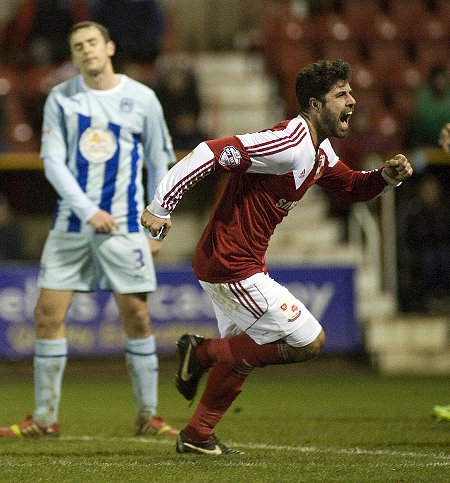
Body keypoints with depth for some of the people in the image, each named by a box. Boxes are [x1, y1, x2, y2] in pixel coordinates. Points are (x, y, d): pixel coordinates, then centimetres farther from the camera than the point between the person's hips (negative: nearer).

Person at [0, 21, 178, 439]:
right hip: (71, 223, 1)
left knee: (137, 318, -3)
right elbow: (52, 161, -2)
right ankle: (44, 417, 5)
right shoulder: (61, 98, 4)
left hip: (124, 226, -1)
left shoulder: (142, 99, 3)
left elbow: (160, 164, 10)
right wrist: (88, 210, -13)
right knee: (48, 314, -3)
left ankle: (148, 416, 8)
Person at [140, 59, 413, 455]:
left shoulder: (319, 151, 10)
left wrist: (388, 176, 3)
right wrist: (160, 206, -30)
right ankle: (202, 352, 1)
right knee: (309, 341, -6)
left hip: (224, 262, 10)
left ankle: (197, 436, 33)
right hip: (232, 267, -10)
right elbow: (211, 154, -28)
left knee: (245, 352, 24)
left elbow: (353, 188, 25)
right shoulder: (288, 144, -22)